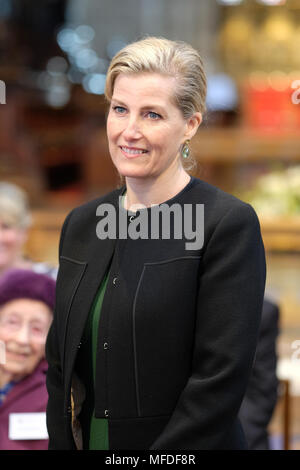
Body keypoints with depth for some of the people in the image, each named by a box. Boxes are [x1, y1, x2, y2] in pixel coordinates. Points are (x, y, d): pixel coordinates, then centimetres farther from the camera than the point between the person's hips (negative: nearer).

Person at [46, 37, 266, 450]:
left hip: (182, 448, -5)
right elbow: (60, 364, 10)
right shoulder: (81, 223, 7)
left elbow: (220, 379, -18)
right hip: (89, 440, 6)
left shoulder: (229, 223, -13)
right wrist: (62, 444, -1)